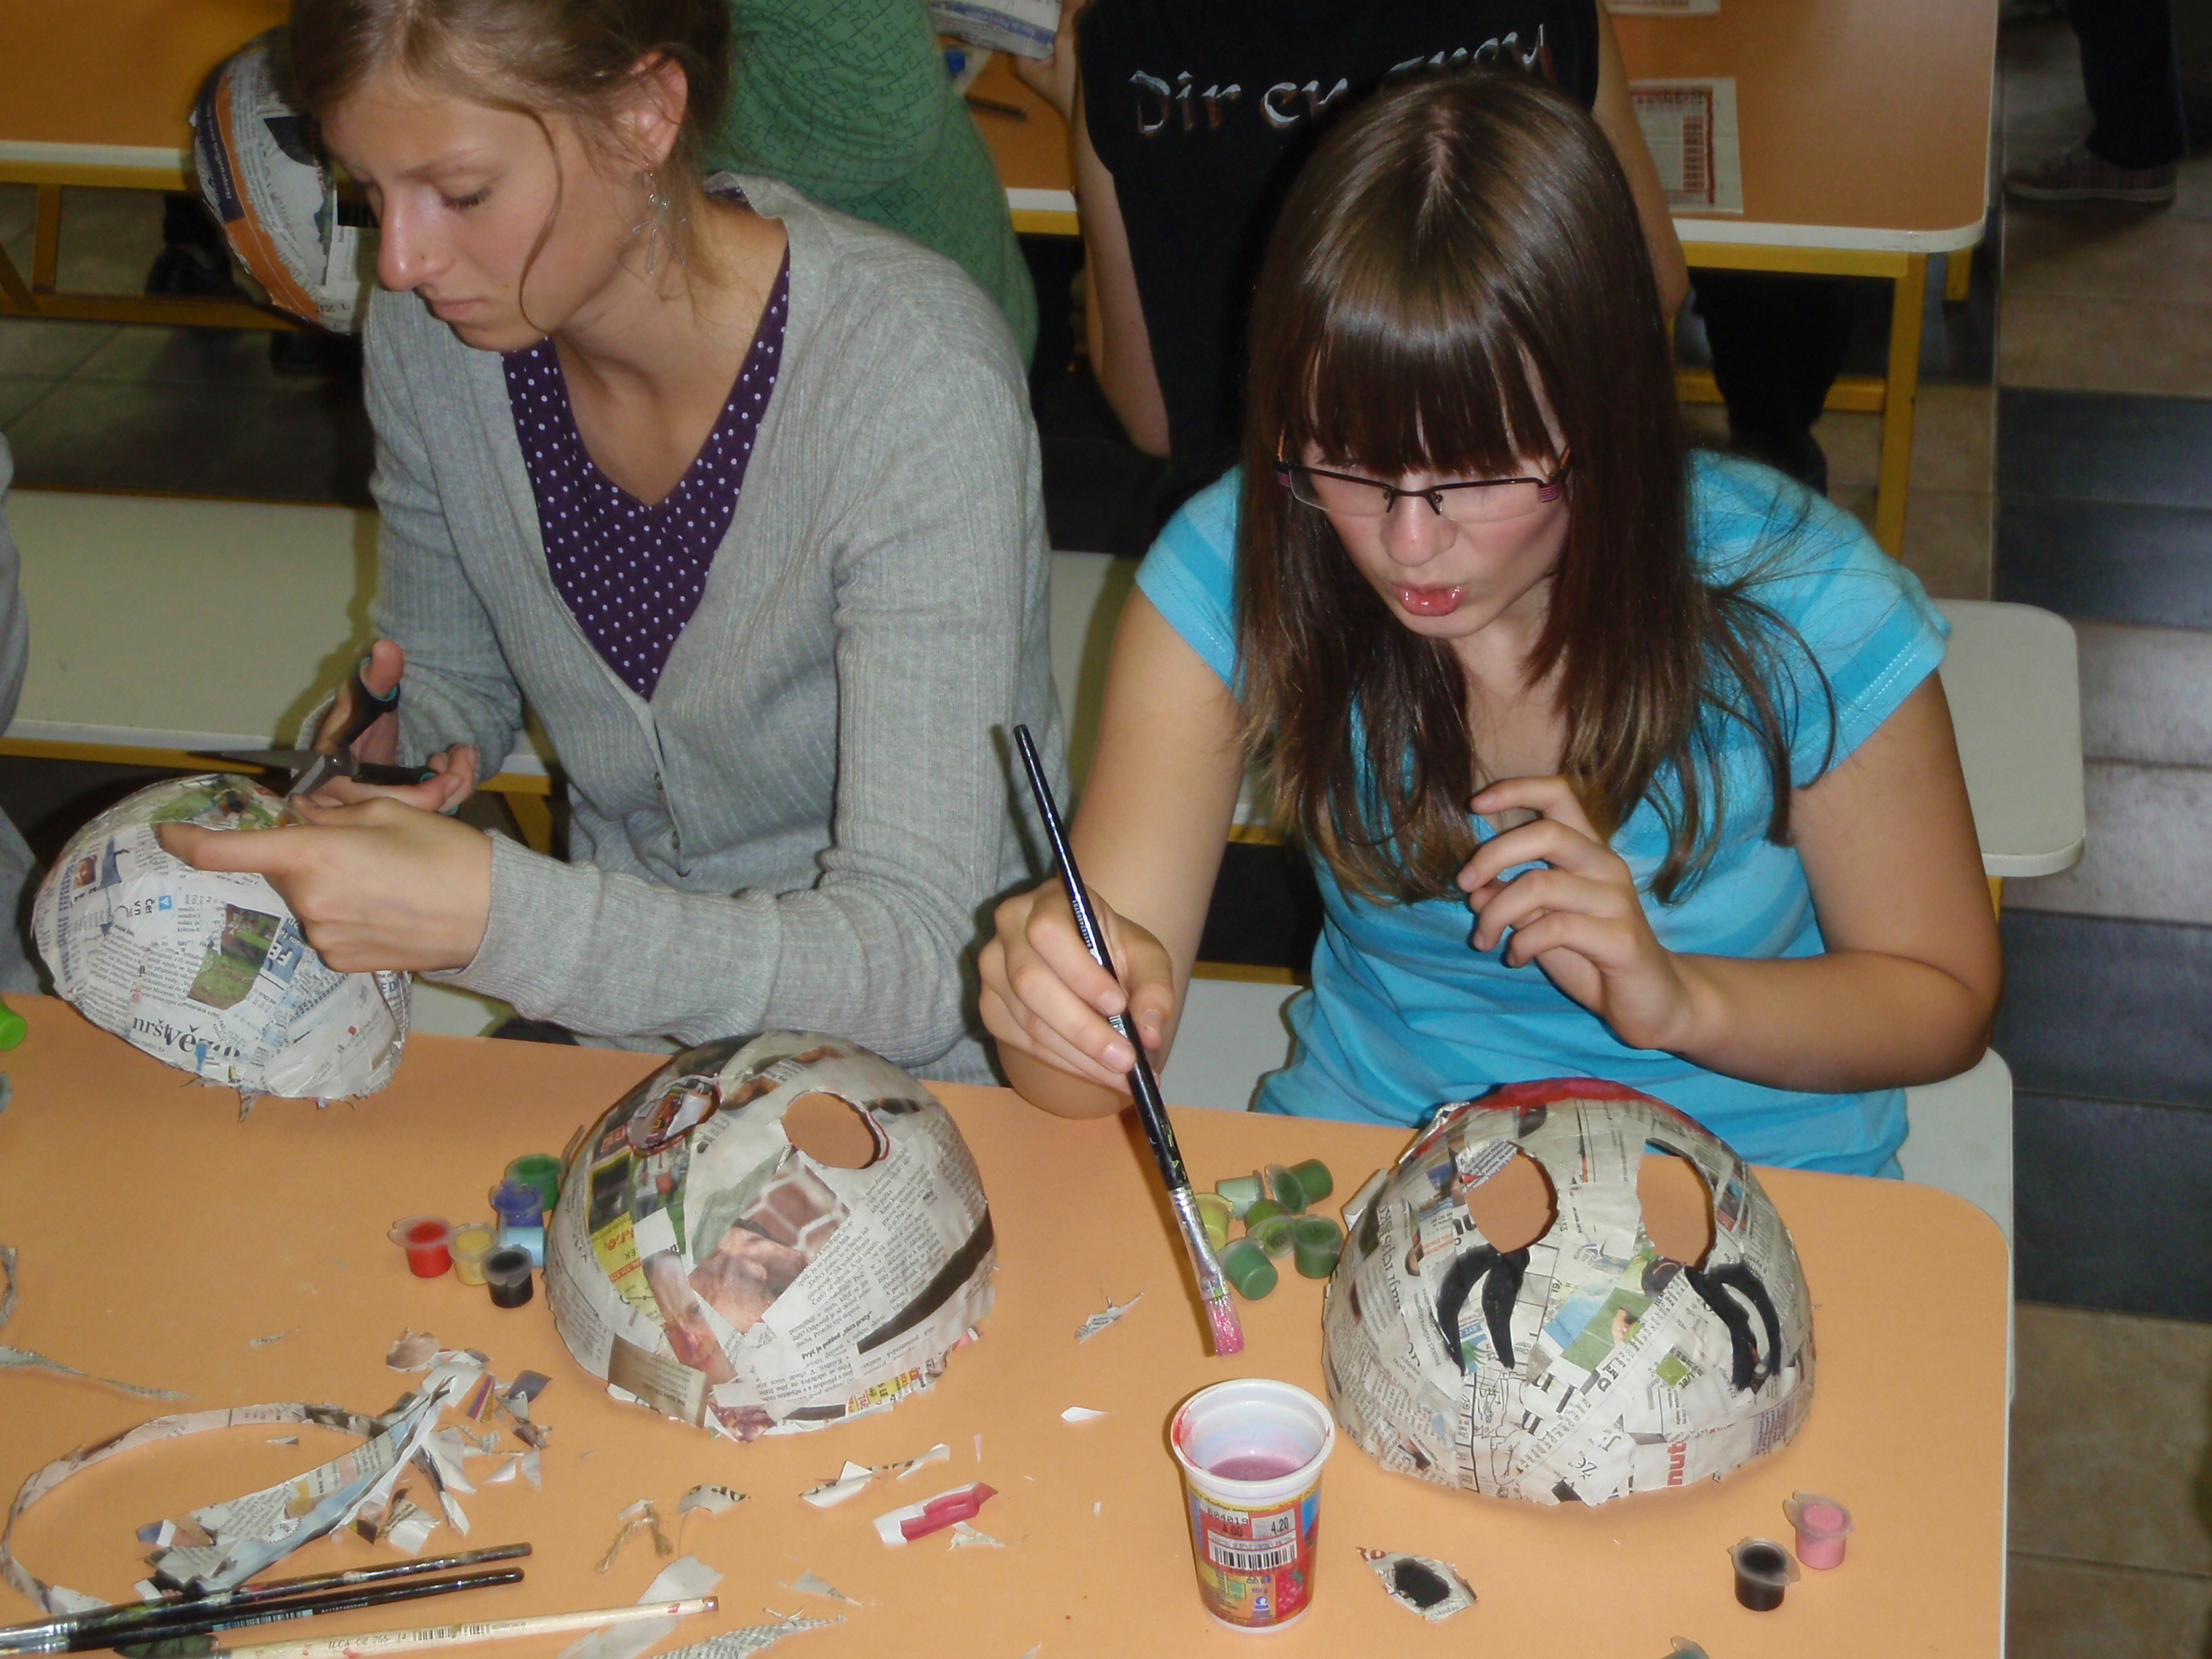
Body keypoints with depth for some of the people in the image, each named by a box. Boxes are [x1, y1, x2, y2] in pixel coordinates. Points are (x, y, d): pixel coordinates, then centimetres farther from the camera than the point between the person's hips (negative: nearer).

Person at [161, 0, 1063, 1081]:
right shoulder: (426, 334, -5)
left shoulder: (917, 378, -23)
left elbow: (909, 957, -26)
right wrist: (379, 748, -9)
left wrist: (495, 914, -36)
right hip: (612, 1014, 5)